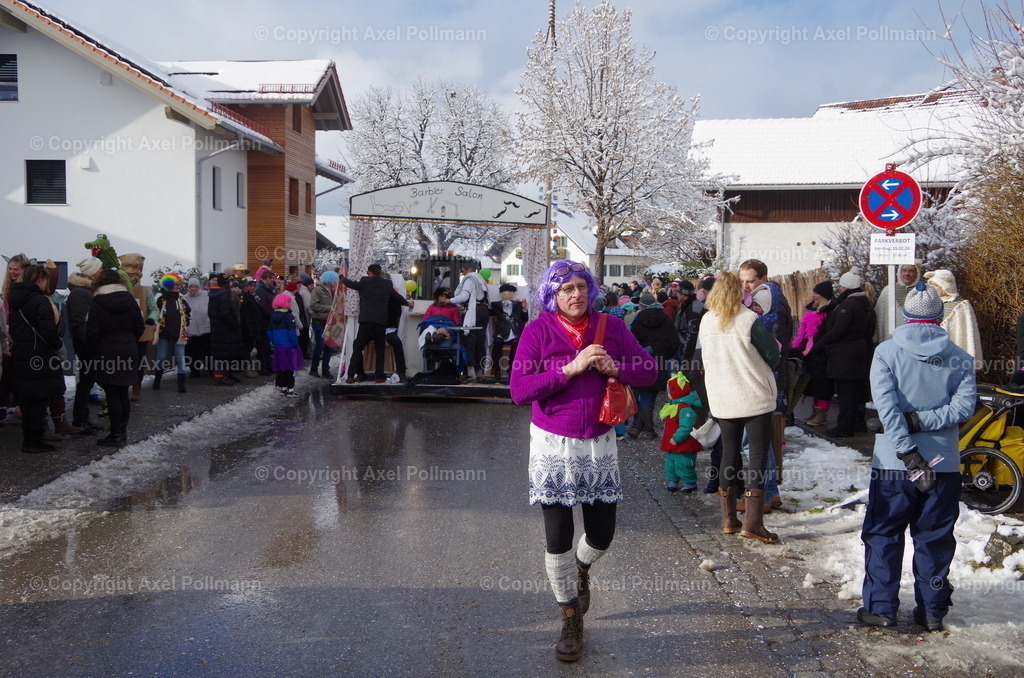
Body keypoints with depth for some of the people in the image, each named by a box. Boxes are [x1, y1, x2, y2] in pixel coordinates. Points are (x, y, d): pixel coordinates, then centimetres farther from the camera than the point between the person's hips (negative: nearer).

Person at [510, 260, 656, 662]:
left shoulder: (610, 327, 1)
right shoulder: (538, 331, -8)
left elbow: (648, 370, 2)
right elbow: (518, 390, -17)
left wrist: (615, 368, -17)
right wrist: (570, 368, -23)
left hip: (599, 444, 3)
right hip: (554, 446, -2)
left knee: (601, 535, 9)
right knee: (558, 538, 2)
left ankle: (581, 570, 46)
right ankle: (571, 619, 24)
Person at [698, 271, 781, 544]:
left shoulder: (706, 321, 2)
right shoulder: (749, 320, -14)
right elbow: (773, 355, -8)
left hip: (721, 400, 5)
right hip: (754, 396, -5)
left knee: (728, 454, 13)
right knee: (758, 454, 0)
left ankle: (728, 519, 17)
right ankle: (752, 522, -5)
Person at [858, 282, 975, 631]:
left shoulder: (887, 352, -6)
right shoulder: (959, 357, 1)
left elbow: (886, 405, -17)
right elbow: (964, 405, -11)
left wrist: (908, 453, -18)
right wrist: (921, 421, -11)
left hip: (894, 463, -2)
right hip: (944, 465, 2)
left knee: (883, 535, 9)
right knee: (935, 539, 13)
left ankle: (880, 607, 11)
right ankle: (932, 611, 19)